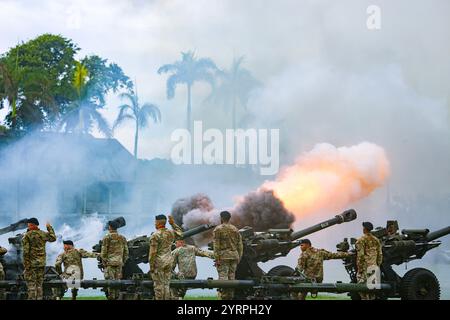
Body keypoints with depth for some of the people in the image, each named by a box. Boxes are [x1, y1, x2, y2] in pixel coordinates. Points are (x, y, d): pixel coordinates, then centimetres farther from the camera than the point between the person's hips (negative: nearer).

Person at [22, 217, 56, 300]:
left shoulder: (27, 235, -8)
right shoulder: (43, 234, 4)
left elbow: (26, 251, -14)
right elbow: (53, 238, 22)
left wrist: (26, 265, -12)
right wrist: (49, 228, 32)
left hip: (31, 263, -4)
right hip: (41, 263, 4)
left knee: (31, 285, -3)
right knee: (39, 285, 11)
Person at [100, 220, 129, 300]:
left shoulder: (107, 237, -4)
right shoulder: (123, 238, 11)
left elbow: (103, 252, -6)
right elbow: (126, 251, 12)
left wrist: (103, 262, 3)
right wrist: (123, 261, 18)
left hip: (109, 262, -5)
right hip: (119, 263, 5)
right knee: (117, 281, 8)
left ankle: (111, 298, -9)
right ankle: (116, 297, 8)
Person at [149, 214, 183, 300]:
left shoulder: (155, 235, -14)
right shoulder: (170, 233, 3)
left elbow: (153, 253, -16)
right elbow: (180, 233, 27)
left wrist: (151, 266, -11)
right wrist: (173, 224, 19)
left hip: (158, 262, -6)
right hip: (169, 261, 6)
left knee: (158, 285, -2)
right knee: (166, 284, 10)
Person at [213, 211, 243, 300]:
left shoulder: (218, 229, -2)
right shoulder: (235, 229, 13)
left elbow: (216, 245, -9)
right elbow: (240, 245, 12)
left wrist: (217, 259, -9)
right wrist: (239, 258, 17)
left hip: (223, 256, -5)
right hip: (234, 255, 5)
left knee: (223, 277, -8)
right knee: (231, 278, 8)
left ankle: (224, 297, -15)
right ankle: (230, 297, 9)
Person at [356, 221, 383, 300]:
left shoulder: (361, 240, -8)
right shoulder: (376, 240, 11)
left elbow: (360, 255, -13)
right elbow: (380, 255, 11)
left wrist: (360, 269, -10)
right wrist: (378, 266, 18)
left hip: (365, 267, -6)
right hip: (374, 267, 6)